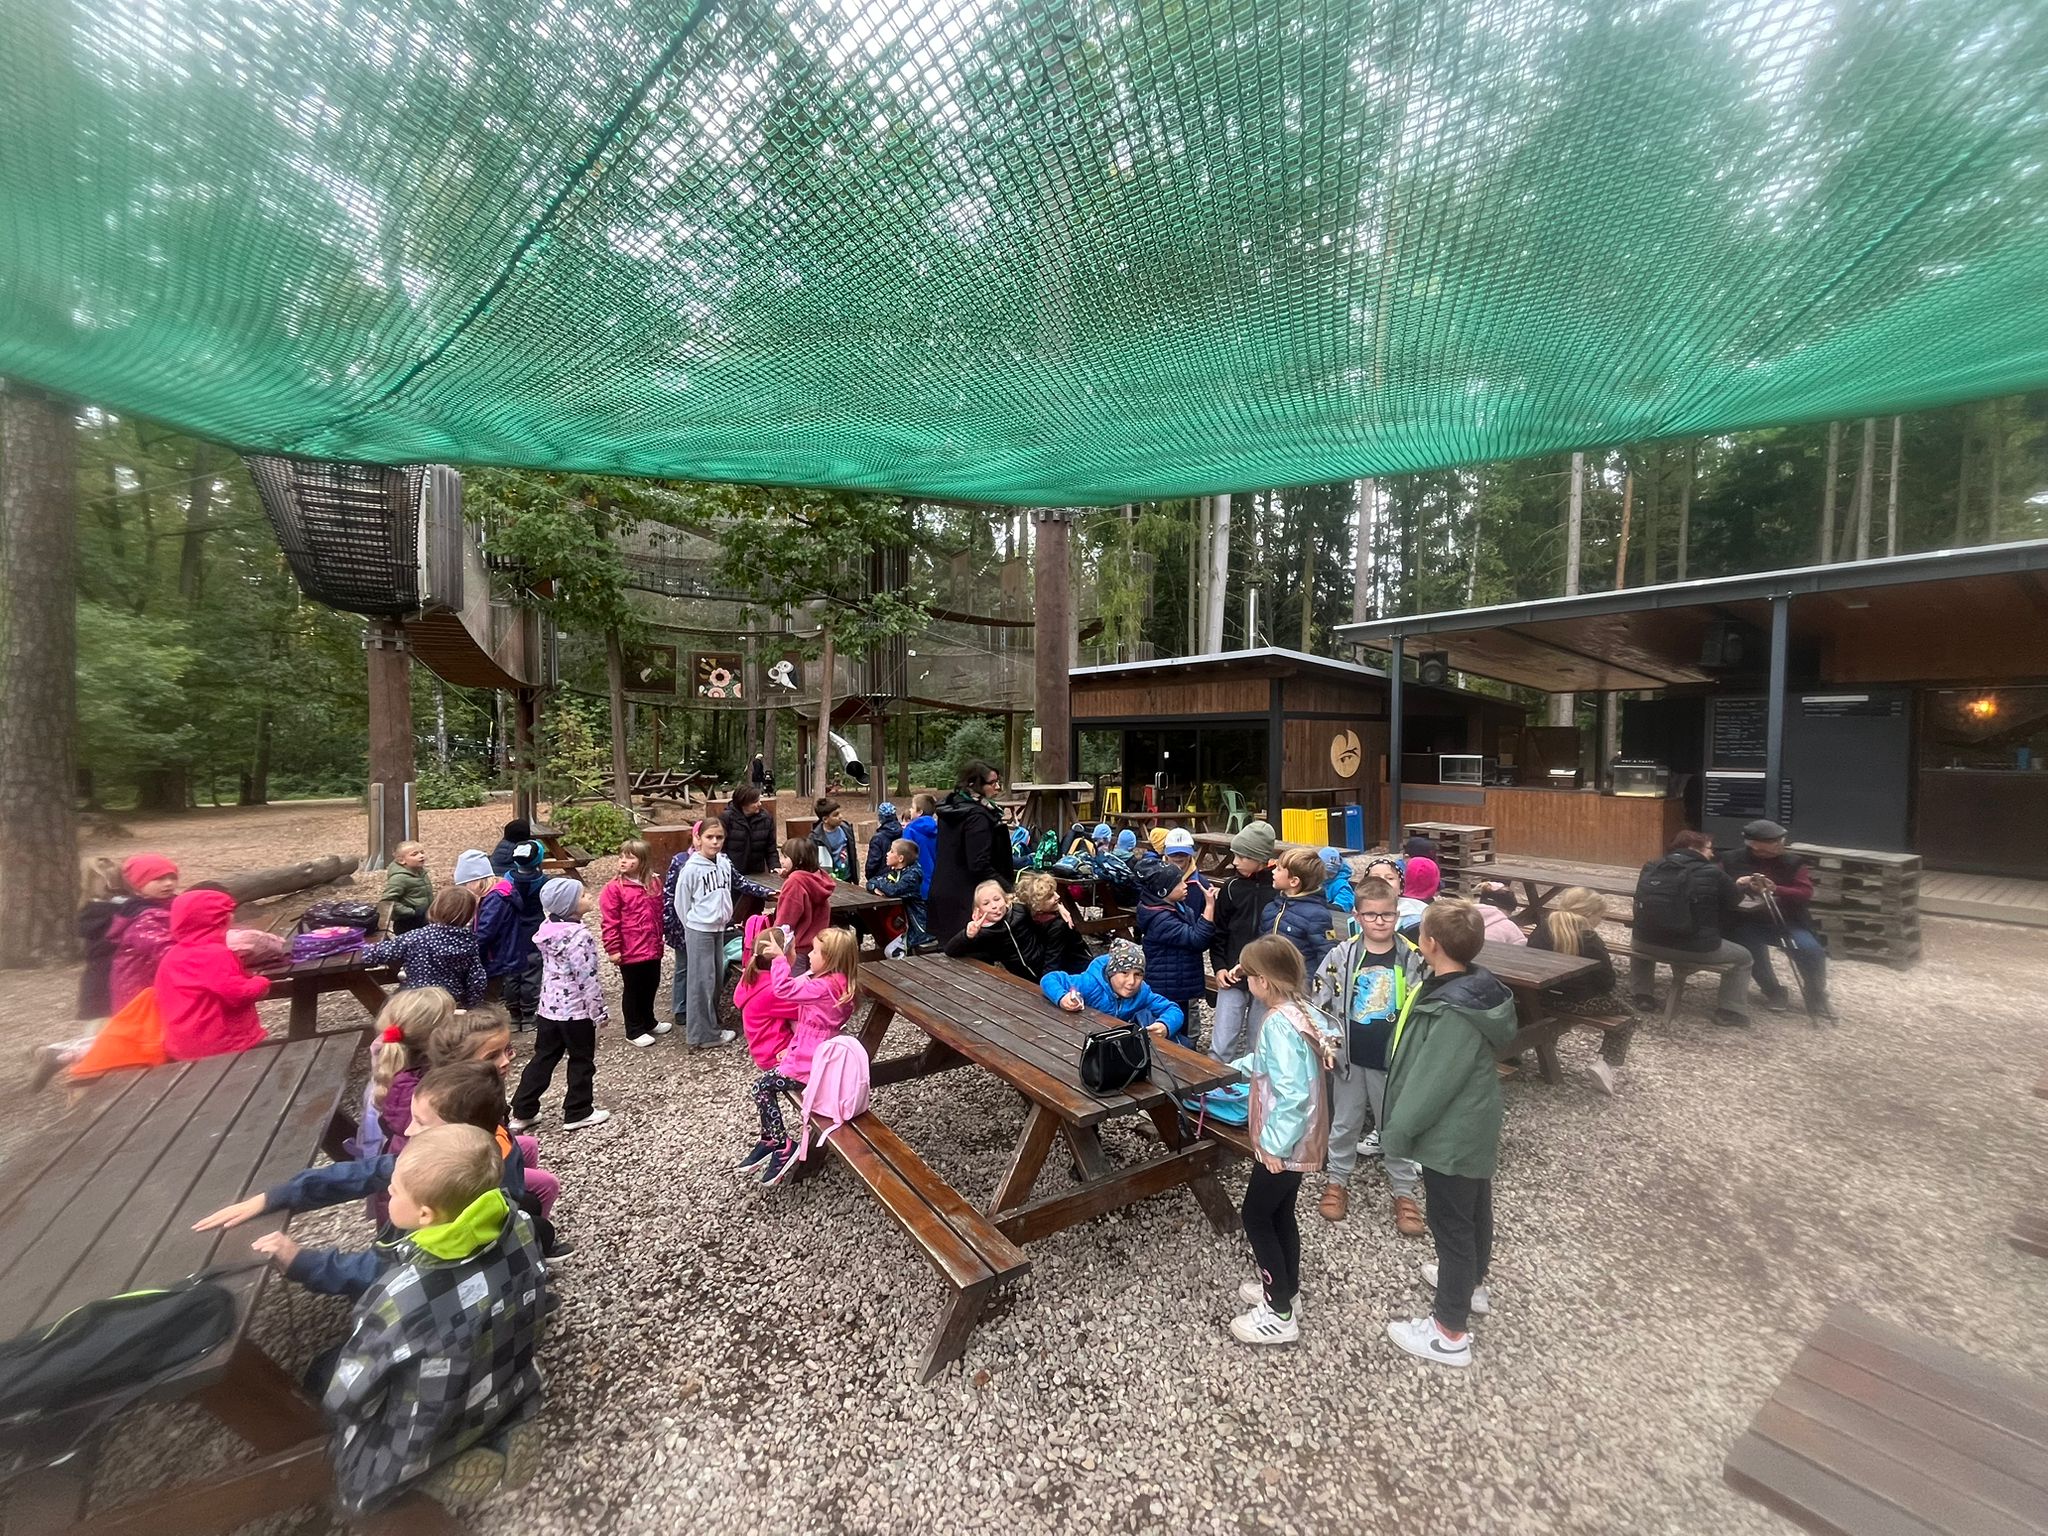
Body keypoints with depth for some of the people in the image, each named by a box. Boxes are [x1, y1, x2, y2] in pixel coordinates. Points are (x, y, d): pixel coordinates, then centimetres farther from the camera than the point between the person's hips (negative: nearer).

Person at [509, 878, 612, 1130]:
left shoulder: (546, 929, 1)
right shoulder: (579, 935, -24)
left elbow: (552, 968, 13)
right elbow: (587, 978, -22)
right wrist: (599, 1011, -12)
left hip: (549, 1006, 8)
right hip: (576, 1010, -7)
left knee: (543, 1057, 19)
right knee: (581, 1061, 8)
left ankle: (522, 1112, 26)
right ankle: (577, 1113, 19)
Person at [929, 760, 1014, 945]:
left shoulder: (949, 810, 10)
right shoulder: (978, 817, -18)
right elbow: (980, 866, -23)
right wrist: (1009, 889, -20)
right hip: (968, 900, -9)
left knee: (950, 950, 17)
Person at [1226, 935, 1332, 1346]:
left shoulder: (1279, 1023, -28)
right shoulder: (1294, 1011, 2)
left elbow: (1291, 1094, -30)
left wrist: (1274, 1144, -21)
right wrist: (1235, 1066, 29)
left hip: (1284, 1143, -9)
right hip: (1297, 1138, 9)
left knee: (1255, 1217, 6)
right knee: (1281, 1213, 22)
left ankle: (1279, 1315, 17)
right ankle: (1285, 1288, 38)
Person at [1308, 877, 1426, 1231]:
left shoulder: (1413, 959, -7)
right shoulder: (1341, 956, -9)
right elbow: (1318, 1003, -4)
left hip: (1393, 1059, 0)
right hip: (1349, 1058, 0)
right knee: (1345, 1123, 16)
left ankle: (1405, 1191, 33)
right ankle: (1337, 1180, 33)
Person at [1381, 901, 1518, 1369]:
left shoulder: (1454, 1012, -33)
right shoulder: (1474, 987, -4)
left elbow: (1433, 1082, -27)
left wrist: (1398, 1131, -15)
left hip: (1452, 1135, -9)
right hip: (1475, 1126, 9)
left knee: (1451, 1224, 6)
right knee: (1474, 1209, 27)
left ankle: (1449, 1332, 22)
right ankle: (1471, 1283, 50)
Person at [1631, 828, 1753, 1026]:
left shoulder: (1650, 868, 3)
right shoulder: (1712, 872, -7)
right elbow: (1734, 900, 11)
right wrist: (1739, 885, 36)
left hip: (1650, 944, 3)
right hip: (1697, 949, -3)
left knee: (1638, 941, 39)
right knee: (1742, 956, 27)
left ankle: (1642, 995, 29)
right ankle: (1728, 1010, 22)